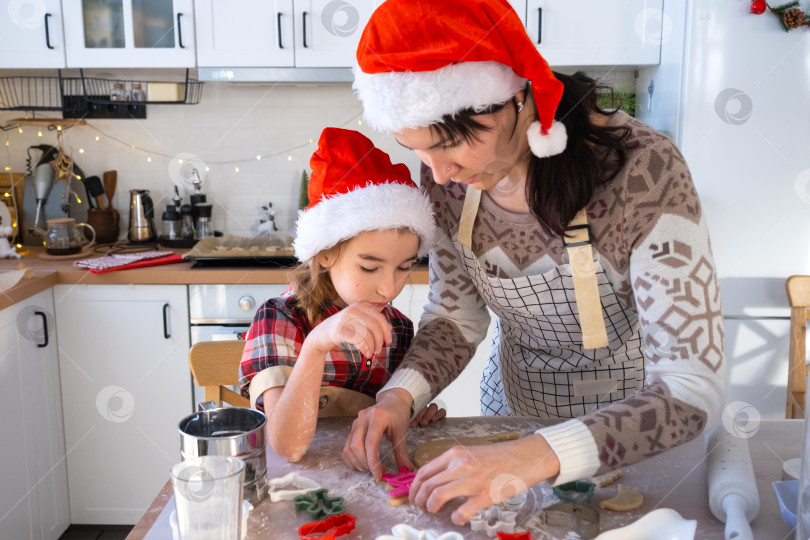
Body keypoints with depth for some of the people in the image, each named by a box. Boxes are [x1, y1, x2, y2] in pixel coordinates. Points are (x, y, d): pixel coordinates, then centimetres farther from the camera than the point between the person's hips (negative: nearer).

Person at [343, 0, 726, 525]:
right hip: (509, 408, 4)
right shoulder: (447, 176, -15)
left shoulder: (644, 171, -31)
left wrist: (539, 455, -44)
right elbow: (456, 316, -4)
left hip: (635, 434, -3)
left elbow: (694, 392, -33)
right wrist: (401, 393, -23)